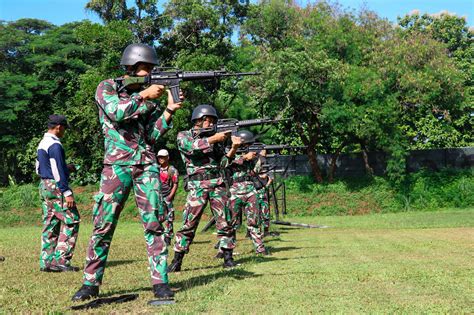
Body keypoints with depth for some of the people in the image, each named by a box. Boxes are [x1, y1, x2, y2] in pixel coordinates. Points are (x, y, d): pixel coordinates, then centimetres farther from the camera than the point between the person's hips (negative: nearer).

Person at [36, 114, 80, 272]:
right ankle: (61, 259, -11)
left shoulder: (42, 144, 15)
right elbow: (58, 171, -20)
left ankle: (46, 261, 10)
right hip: (55, 187, -10)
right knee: (71, 220, -6)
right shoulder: (55, 145, -14)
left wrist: (65, 168, 22)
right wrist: (67, 193, -20)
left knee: (50, 223, 10)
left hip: (44, 186, 10)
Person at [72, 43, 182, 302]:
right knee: (103, 225, -3)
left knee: (154, 224, -2)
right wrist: (144, 95, -11)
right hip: (117, 164, -4)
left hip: (147, 165, 4)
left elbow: (152, 135, 7)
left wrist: (170, 110, -4)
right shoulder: (107, 87, 5)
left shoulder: (146, 96, 16)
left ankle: (160, 282, 1)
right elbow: (116, 112, -15)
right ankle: (90, 283, 7)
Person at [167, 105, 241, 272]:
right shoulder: (184, 135, 5)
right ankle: (176, 262, 2)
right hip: (197, 185, -4)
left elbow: (223, 163, 8)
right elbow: (191, 147, -18)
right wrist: (213, 139, -22)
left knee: (224, 222, 0)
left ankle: (228, 258, 7)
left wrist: (234, 147, -7)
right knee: (189, 223, -6)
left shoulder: (215, 137, 15)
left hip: (218, 184, 4)